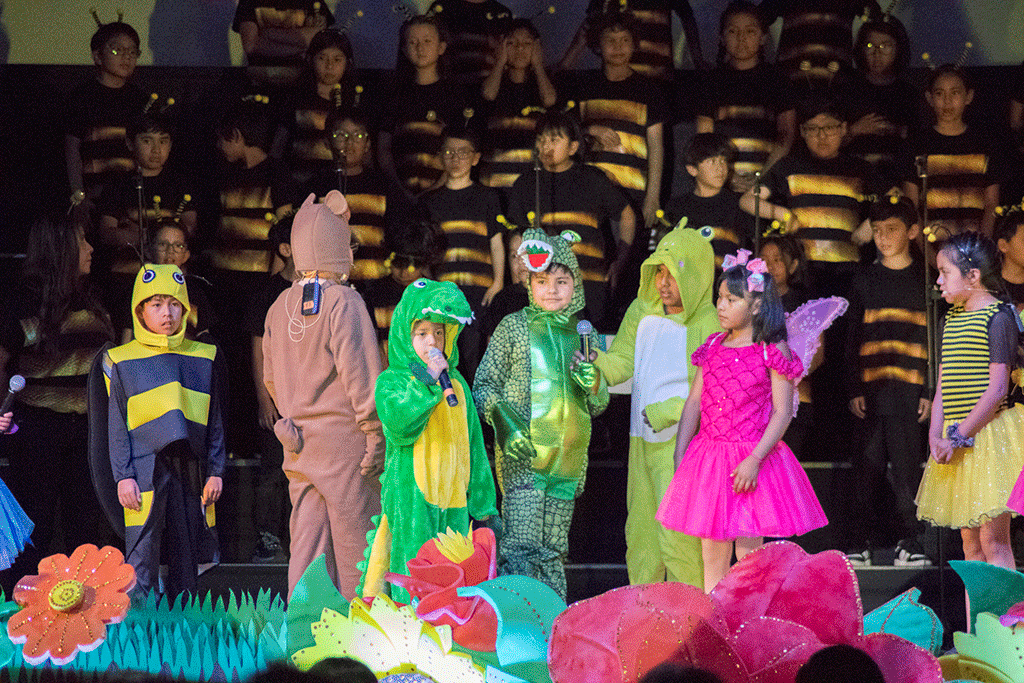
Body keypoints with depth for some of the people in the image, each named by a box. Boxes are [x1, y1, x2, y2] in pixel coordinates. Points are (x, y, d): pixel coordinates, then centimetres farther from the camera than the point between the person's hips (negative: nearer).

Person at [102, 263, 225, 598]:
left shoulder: (204, 358, 12)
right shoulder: (121, 360, 6)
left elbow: (215, 422, 13)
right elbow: (117, 426, 4)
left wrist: (216, 471, 5)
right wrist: (123, 476, -5)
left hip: (191, 471, 3)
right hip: (145, 470, -3)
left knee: (187, 561, 5)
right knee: (141, 562, -9)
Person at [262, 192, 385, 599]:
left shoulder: (280, 307, 9)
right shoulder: (343, 302, -13)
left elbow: (271, 378, 16)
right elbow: (360, 371, -16)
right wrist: (376, 435, -12)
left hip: (298, 443, 7)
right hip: (343, 439, -7)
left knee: (307, 542, 8)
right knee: (356, 549, 0)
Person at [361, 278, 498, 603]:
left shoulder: (456, 383, 15)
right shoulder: (391, 381, 0)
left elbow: (474, 444, 18)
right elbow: (399, 425, -19)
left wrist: (483, 504, 17)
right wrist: (427, 382, -17)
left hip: (452, 498, 5)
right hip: (409, 499, -5)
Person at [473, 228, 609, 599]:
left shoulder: (584, 333, 13)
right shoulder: (513, 327, 2)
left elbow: (598, 406, 20)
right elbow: (484, 386, 3)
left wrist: (594, 383, -4)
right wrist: (507, 423, -14)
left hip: (569, 456, 4)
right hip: (523, 454, -4)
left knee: (553, 552, 7)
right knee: (521, 547, -13)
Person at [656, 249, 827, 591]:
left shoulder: (772, 352, -6)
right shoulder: (713, 347, 10)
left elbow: (782, 412, -10)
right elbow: (694, 403, 12)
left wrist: (754, 460, -18)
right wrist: (680, 455, 4)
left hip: (752, 459, -5)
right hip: (708, 456, 5)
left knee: (748, 553, -1)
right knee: (712, 553, 6)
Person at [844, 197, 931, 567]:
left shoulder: (926, 279, 6)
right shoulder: (865, 280, 12)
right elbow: (852, 338, 11)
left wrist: (931, 391, -3)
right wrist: (853, 390, 3)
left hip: (910, 388, -2)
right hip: (871, 387, 2)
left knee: (906, 464, -4)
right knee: (868, 466, 1)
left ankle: (909, 542, 3)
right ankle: (862, 541, 6)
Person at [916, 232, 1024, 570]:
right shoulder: (951, 320, 15)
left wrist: (959, 435, -15)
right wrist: (936, 435, 1)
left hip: (990, 436, -8)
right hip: (959, 441, 8)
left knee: (994, 542, -10)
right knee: (971, 545, 10)